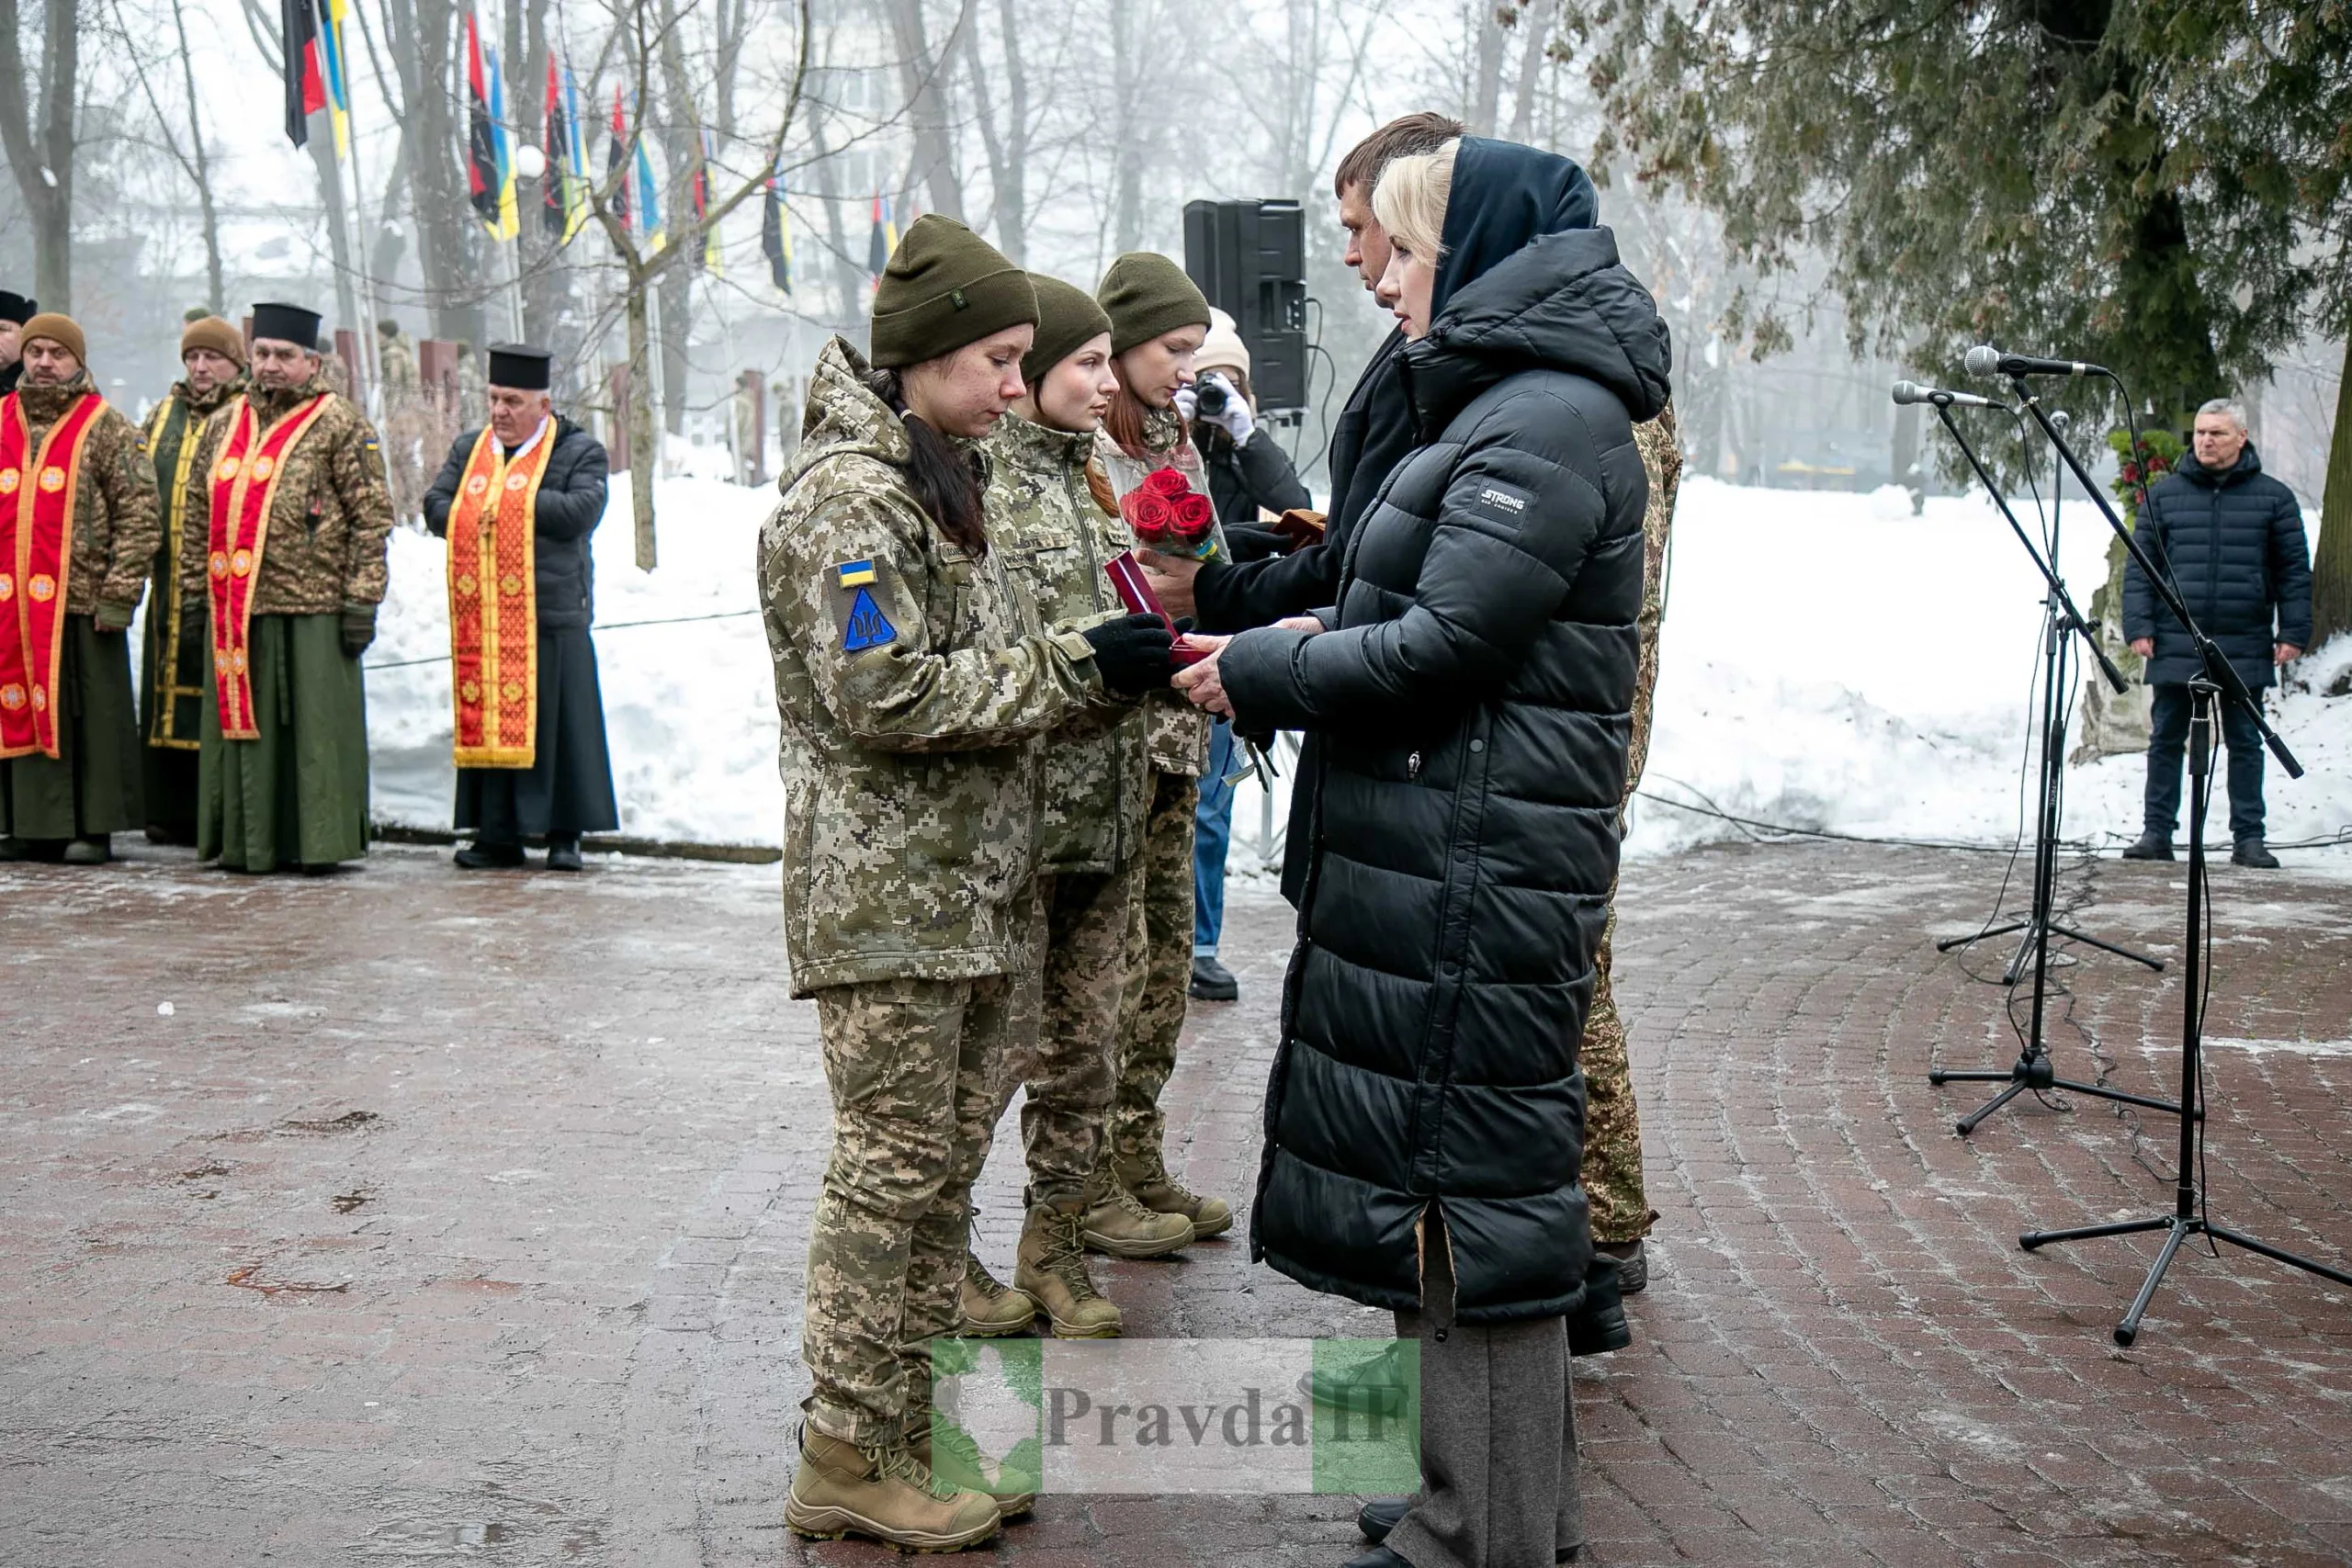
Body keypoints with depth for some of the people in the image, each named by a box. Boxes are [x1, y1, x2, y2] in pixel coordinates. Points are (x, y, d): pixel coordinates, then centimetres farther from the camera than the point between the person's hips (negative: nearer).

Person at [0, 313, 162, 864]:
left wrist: (119, 593, -10)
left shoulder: (107, 427, 2)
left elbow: (139, 513, -3)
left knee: (89, 715, 0)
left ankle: (93, 828, 7)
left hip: (81, 601, -4)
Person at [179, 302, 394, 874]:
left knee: (314, 725, -1)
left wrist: (362, 600, -10)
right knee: (242, 721, 8)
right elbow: (199, 515, 20)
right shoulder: (224, 424, 16)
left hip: (311, 609, -5)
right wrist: (195, 592, 14)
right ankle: (248, 842, 16)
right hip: (234, 609, 5)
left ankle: (321, 843, 6)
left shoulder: (340, 423, -1)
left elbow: (372, 517, -5)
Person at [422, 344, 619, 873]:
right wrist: (477, 517, -8)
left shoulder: (578, 451, 2)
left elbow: (581, 512, -13)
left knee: (556, 724, 0)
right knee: (487, 721, 5)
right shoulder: (467, 449, 17)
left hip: (551, 615, -4)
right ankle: (497, 835, 11)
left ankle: (564, 834, 8)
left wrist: (511, 501, -9)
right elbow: (435, 508, 10)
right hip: (480, 617, 4)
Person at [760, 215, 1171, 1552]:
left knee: (946, 1162, 13)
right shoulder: (851, 492, -13)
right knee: (895, 1164, -4)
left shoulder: (937, 477, 19)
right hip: (891, 892, -10)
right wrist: (1075, 668, -18)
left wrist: (1095, 666, 6)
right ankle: (850, 1458, 7)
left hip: (971, 887, 10)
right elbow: (883, 695, -22)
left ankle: (910, 1431, 22)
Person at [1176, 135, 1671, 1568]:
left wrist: (1257, 674, -10)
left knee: (1469, 1180, -2)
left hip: (1476, 871, -11)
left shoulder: (1547, 420, -15)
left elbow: (1447, 646, -20)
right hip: (1441, 853, 11)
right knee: (1474, 1175, 17)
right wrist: (1323, 636, 7)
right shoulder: (1511, 405, 18)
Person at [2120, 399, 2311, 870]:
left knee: (2245, 743, 6)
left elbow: (2294, 570, 6)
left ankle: (2248, 838, 12)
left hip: (2244, 648, -1)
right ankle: (2156, 833, 12)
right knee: (2165, 741, 5)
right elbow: (2138, 565, 6)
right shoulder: (2163, 494, 6)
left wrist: (2294, 632, -1)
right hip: (2175, 646, 1)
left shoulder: (2273, 498, 5)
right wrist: (2138, 626, -3)